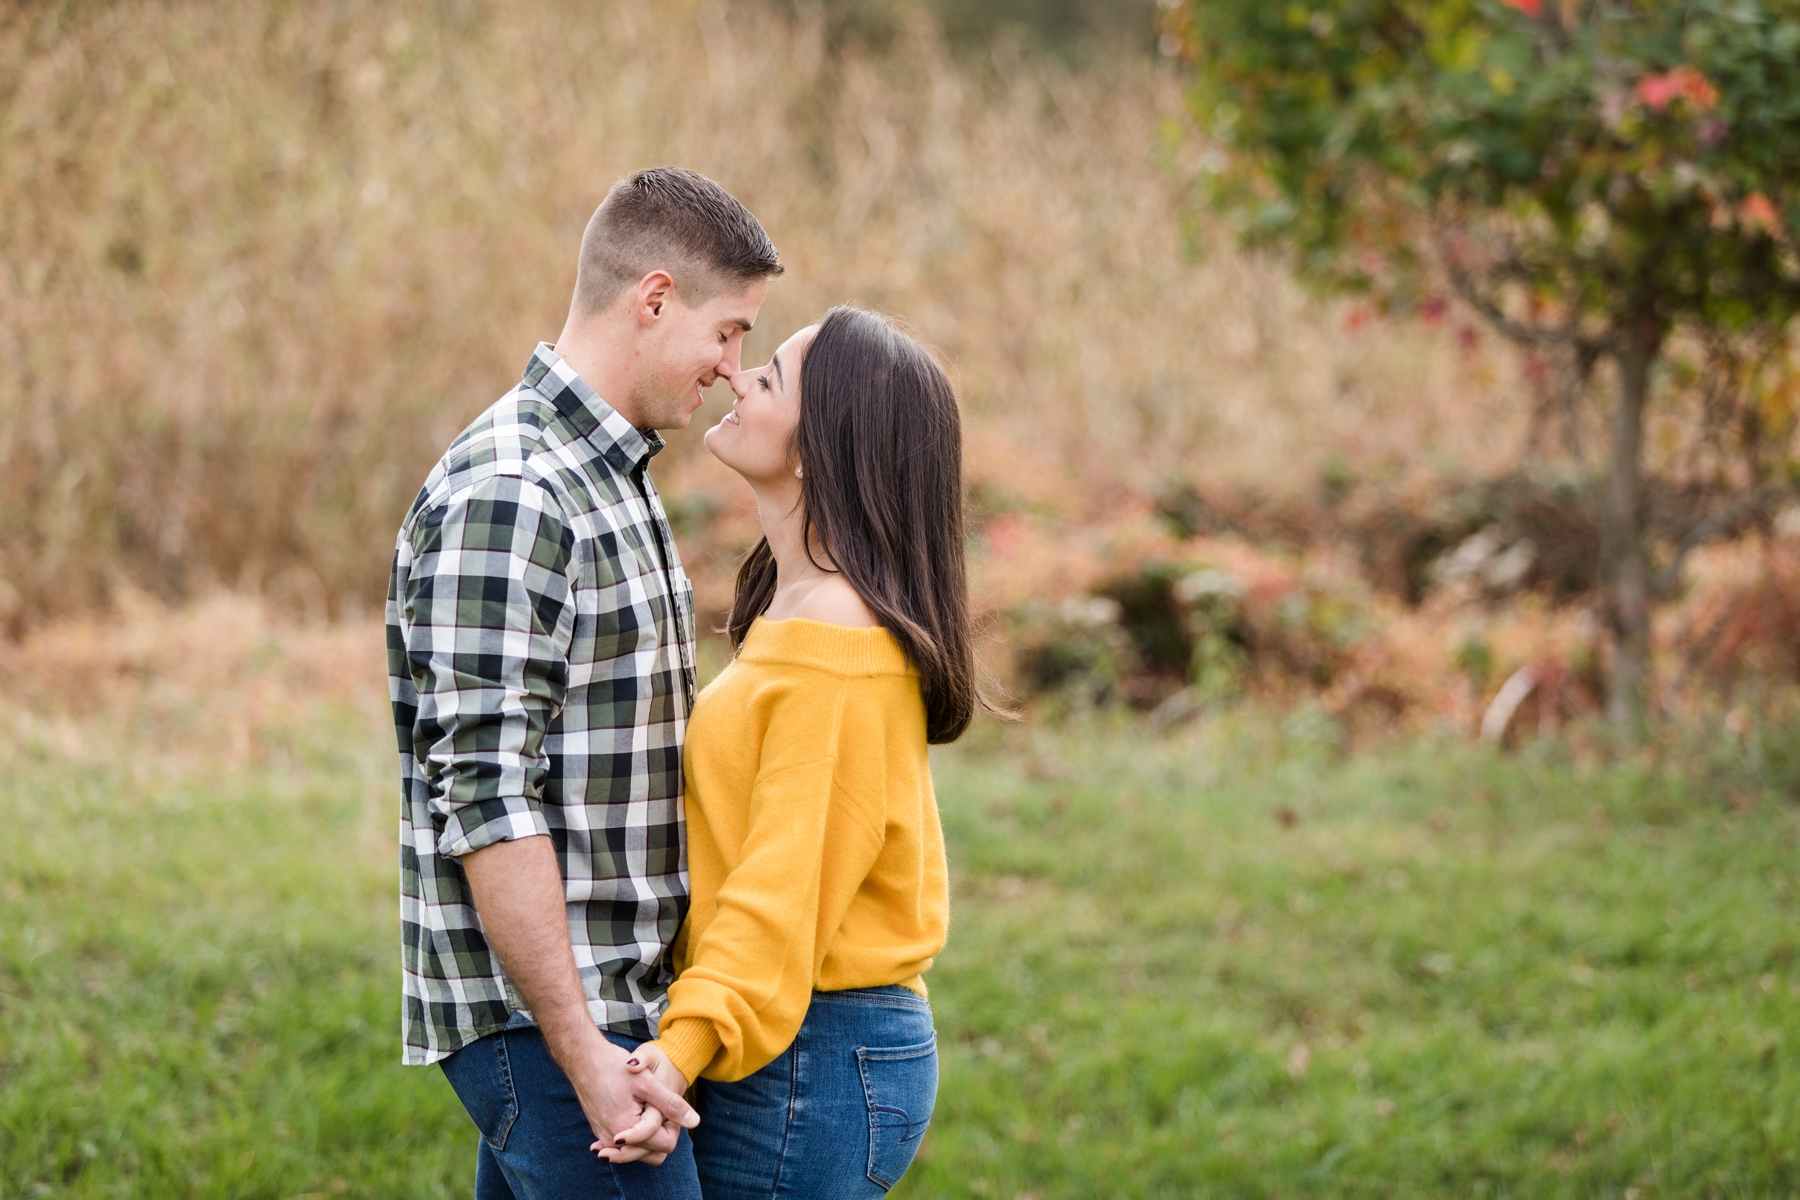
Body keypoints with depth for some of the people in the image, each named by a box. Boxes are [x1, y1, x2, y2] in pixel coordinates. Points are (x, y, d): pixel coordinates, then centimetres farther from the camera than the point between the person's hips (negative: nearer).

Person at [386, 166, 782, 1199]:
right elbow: (486, 801, -22)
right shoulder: (504, 496, -17)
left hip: (610, 1001, 10)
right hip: (535, 1013, -10)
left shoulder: (615, 478, 16)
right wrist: (583, 1053, -23)